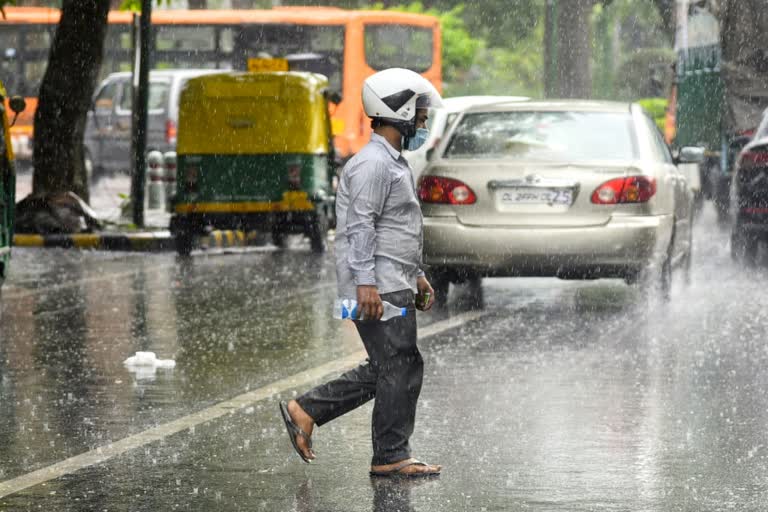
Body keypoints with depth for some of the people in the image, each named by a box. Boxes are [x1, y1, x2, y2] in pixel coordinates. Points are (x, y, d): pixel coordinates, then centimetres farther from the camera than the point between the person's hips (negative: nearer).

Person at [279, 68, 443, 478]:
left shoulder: (393, 163, 21)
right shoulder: (373, 164, -13)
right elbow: (361, 226, -20)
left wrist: (416, 275, 26)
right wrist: (365, 281, -25)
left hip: (394, 285, 11)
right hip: (378, 286, -11)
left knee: (385, 369, 12)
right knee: (400, 368, -6)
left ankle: (305, 411, 15)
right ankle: (391, 457, 1)